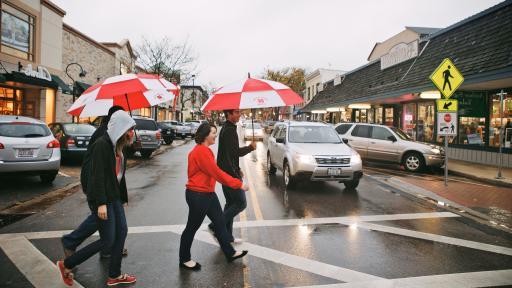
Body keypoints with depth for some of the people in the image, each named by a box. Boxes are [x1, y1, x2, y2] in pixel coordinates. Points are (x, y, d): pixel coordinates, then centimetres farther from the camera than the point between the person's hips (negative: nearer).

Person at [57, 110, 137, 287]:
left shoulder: (117, 145, 10)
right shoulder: (101, 145, -17)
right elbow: (97, 176, -21)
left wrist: (121, 197, 14)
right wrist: (101, 203, -23)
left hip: (114, 196, 9)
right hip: (102, 198, -9)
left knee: (122, 232, 10)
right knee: (107, 240, -3)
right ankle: (66, 265, 15)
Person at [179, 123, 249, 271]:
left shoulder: (204, 150, 11)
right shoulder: (201, 151, -22)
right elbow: (216, 172, -25)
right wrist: (238, 184, -21)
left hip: (208, 193, 10)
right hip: (198, 196, -10)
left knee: (220, 222, 15)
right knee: (192, 228, 6)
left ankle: (230, 253, 27)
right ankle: (184, 260, 23)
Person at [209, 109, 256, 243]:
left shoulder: (226, 128, 17)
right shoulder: (230, 130, -17)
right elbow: (235, 152, -21)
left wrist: (237, 169, 21)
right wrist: (251, 147, -7)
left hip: (226, 173, 11)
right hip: (230, 173, -11)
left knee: (231, 203, 15)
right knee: (241, 203, -5)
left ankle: (227, 235, 21)